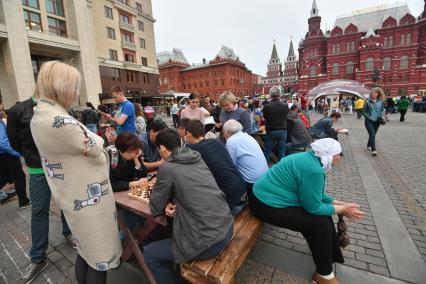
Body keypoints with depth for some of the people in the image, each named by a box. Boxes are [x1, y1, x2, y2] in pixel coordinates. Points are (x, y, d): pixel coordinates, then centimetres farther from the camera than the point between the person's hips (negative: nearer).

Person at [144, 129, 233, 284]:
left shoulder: (167, 168, -13)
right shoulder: (197, 158, 6)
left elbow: (155, 208, -2)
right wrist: (171, 203, 3)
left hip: (210, 241, -7)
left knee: (149, 254, 14)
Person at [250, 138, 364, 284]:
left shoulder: (311, 159, 4)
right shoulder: (313, 170, -26)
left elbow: (316, 195, 14)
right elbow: (314, 207, -17)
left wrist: (339, 203, 8)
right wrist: (342, 209, -4)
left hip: (270, 195, 10)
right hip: (267, 205, -10)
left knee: (323, 213, 12)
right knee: (320, 222, -8)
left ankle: (332, 256, 33)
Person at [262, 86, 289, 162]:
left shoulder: (266, 107, -15)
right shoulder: (285, 105, -9)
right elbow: (286, 116, 8)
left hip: (270, 131, -1)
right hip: (282, 131, 2)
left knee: (267, 152, 12)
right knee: (282, 152, 10)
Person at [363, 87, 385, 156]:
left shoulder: (381, 102, 1)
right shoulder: (368, 102, -7)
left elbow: (382, 110, 13)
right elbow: (364, 112, -3)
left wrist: (380, 117, -3)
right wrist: (369, 117, -14)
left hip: (377, 121, 4)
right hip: (369, 121, -4)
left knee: (373, 134, 14)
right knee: (372, 134, -16)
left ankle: (368, 145, 37)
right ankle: (373, 150, -16)